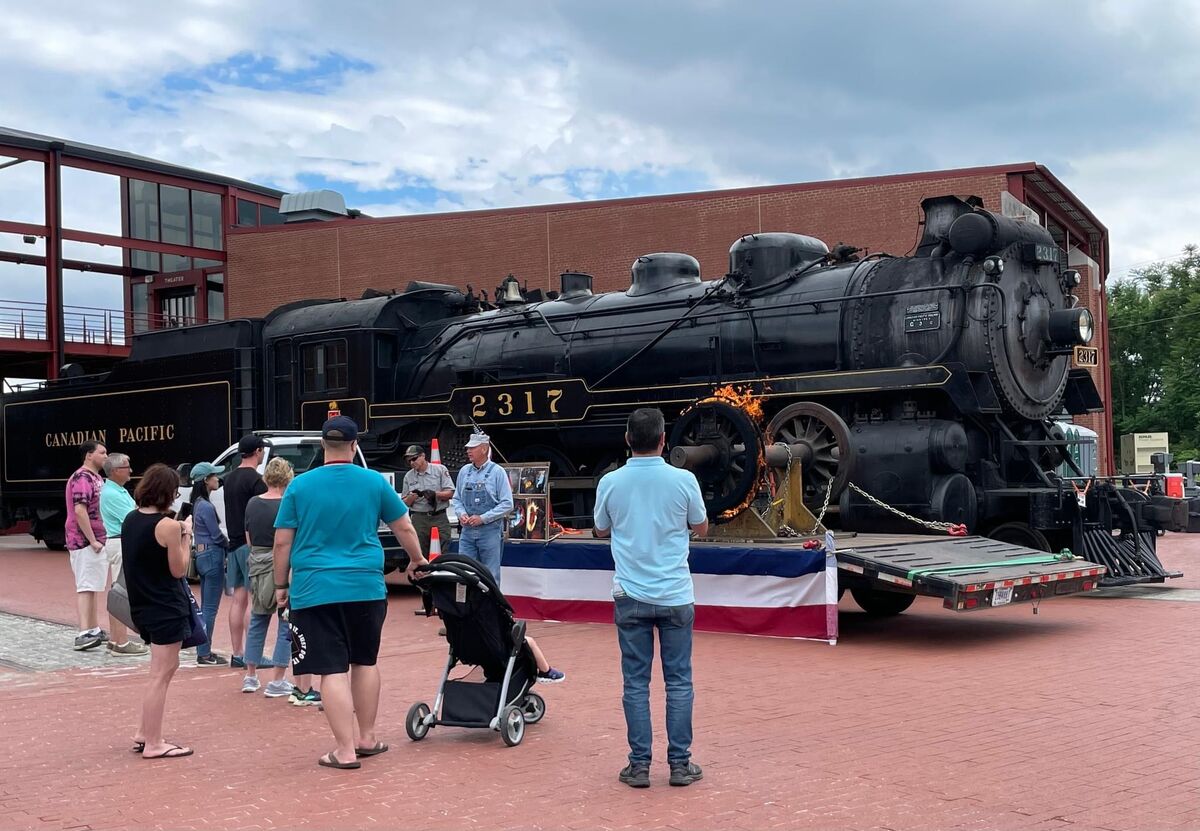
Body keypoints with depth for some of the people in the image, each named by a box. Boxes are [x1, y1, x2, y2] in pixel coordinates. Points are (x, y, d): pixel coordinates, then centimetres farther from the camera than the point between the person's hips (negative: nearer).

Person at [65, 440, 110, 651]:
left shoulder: (97, 478, 16)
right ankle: (84, 634, -17)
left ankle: (94, 629, 22)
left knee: (95, 587, 14)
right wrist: (92, 541, -24)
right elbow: (80, 511, -24)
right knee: (86, 587, -13)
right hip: (85, 543, -10)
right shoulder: (82, 478, -15)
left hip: (98, 541, 10)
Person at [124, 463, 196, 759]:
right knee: (161, 674, -1)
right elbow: (178, 570, -12)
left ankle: (144, 733, 25)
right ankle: (153, 743, 5)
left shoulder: (130, 520, 5)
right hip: (166, 609, -9)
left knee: (164, 668, 21)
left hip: (144, 606, 9)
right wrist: (186, 536, -3)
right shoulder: (167, 526, -19)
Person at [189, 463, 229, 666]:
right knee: (210, 608, -5)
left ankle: (204, 651, 20)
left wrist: (225, 548, 6)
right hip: (212, 555, -10)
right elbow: (216, 535, -14)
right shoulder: (206, 506, -17)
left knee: (206, 607, 14)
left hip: (203, 555, 10)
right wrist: (229, 548, 3)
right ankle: (204, 654, -2)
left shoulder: (199, 503, 13)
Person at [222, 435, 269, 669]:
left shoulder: (230, 478, 14)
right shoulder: (255, 479, -13)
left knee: (238, 599, 10)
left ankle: (237, 654, 13)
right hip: (252, 544, -8)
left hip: (234, 542, 8)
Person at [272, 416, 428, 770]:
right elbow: (404, 528, 11)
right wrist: (417, 560, 29)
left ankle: (345, 751, 0)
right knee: (365, 662, 18)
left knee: (332, 670, 0)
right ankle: (367, 739, 26)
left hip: (315, 590, -2)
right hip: (366, 588, 2)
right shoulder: (375, 482, 3)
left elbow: (282, 543, 2)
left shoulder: (300, 485, 0)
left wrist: (281, 585, 14)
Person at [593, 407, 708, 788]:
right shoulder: (684, 480, -7)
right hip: (675, 596, -1)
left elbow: (600, 531, 12)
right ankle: (680, 764, 11)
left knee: (635, 683, 6)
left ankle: (639, 765, 8)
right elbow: (700, 526, 9)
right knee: (679, 681, 8)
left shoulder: (610, 483, -4)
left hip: (630, 596, 1)